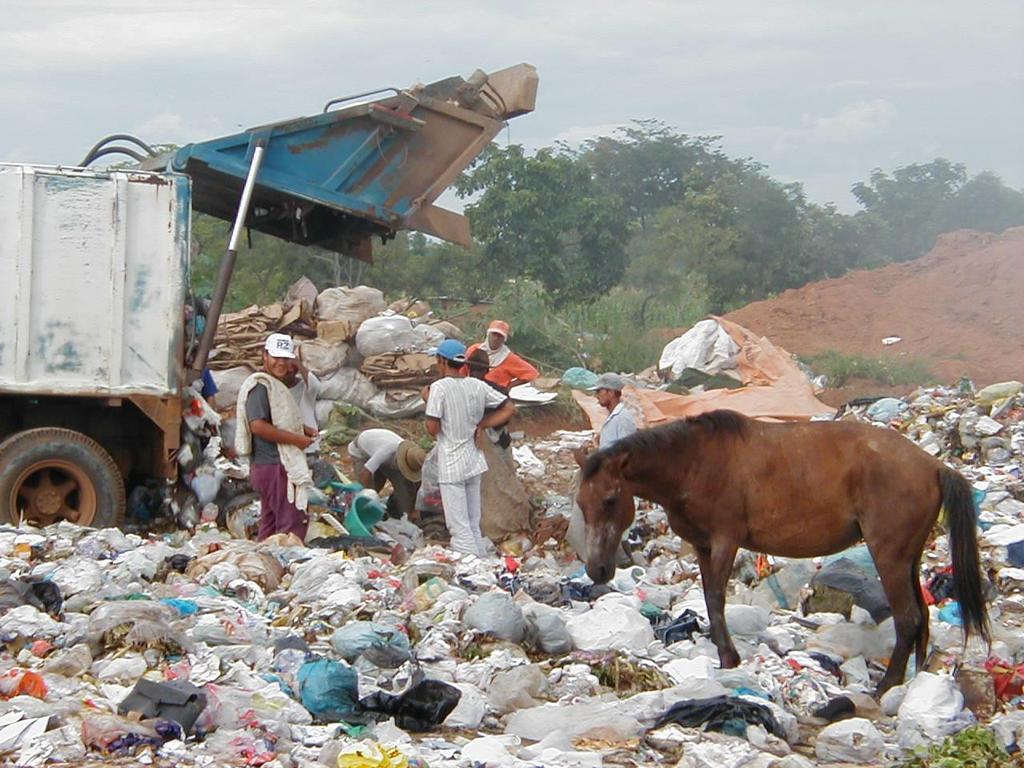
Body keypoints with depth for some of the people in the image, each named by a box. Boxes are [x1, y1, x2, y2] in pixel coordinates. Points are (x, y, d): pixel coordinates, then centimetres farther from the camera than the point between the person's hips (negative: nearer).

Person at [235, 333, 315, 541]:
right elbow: (258, 426, -23)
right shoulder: (260, 385, -12)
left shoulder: (276, 385, 21)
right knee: (293, 524, -13)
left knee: (270, 525, 13)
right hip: (274, 467, -11)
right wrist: (297, 439, -19)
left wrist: (308, 432, 14)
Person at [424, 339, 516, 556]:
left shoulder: (439, 387, -13)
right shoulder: (477, 386, 3)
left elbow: (432, 429, -15)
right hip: (474, 463, 6)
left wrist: (428, 402, 2)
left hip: (451, 466, -6)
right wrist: (481, 425, 7)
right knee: (473, 526, 15)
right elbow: (509, 408, 6)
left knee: (459, 528, -3)